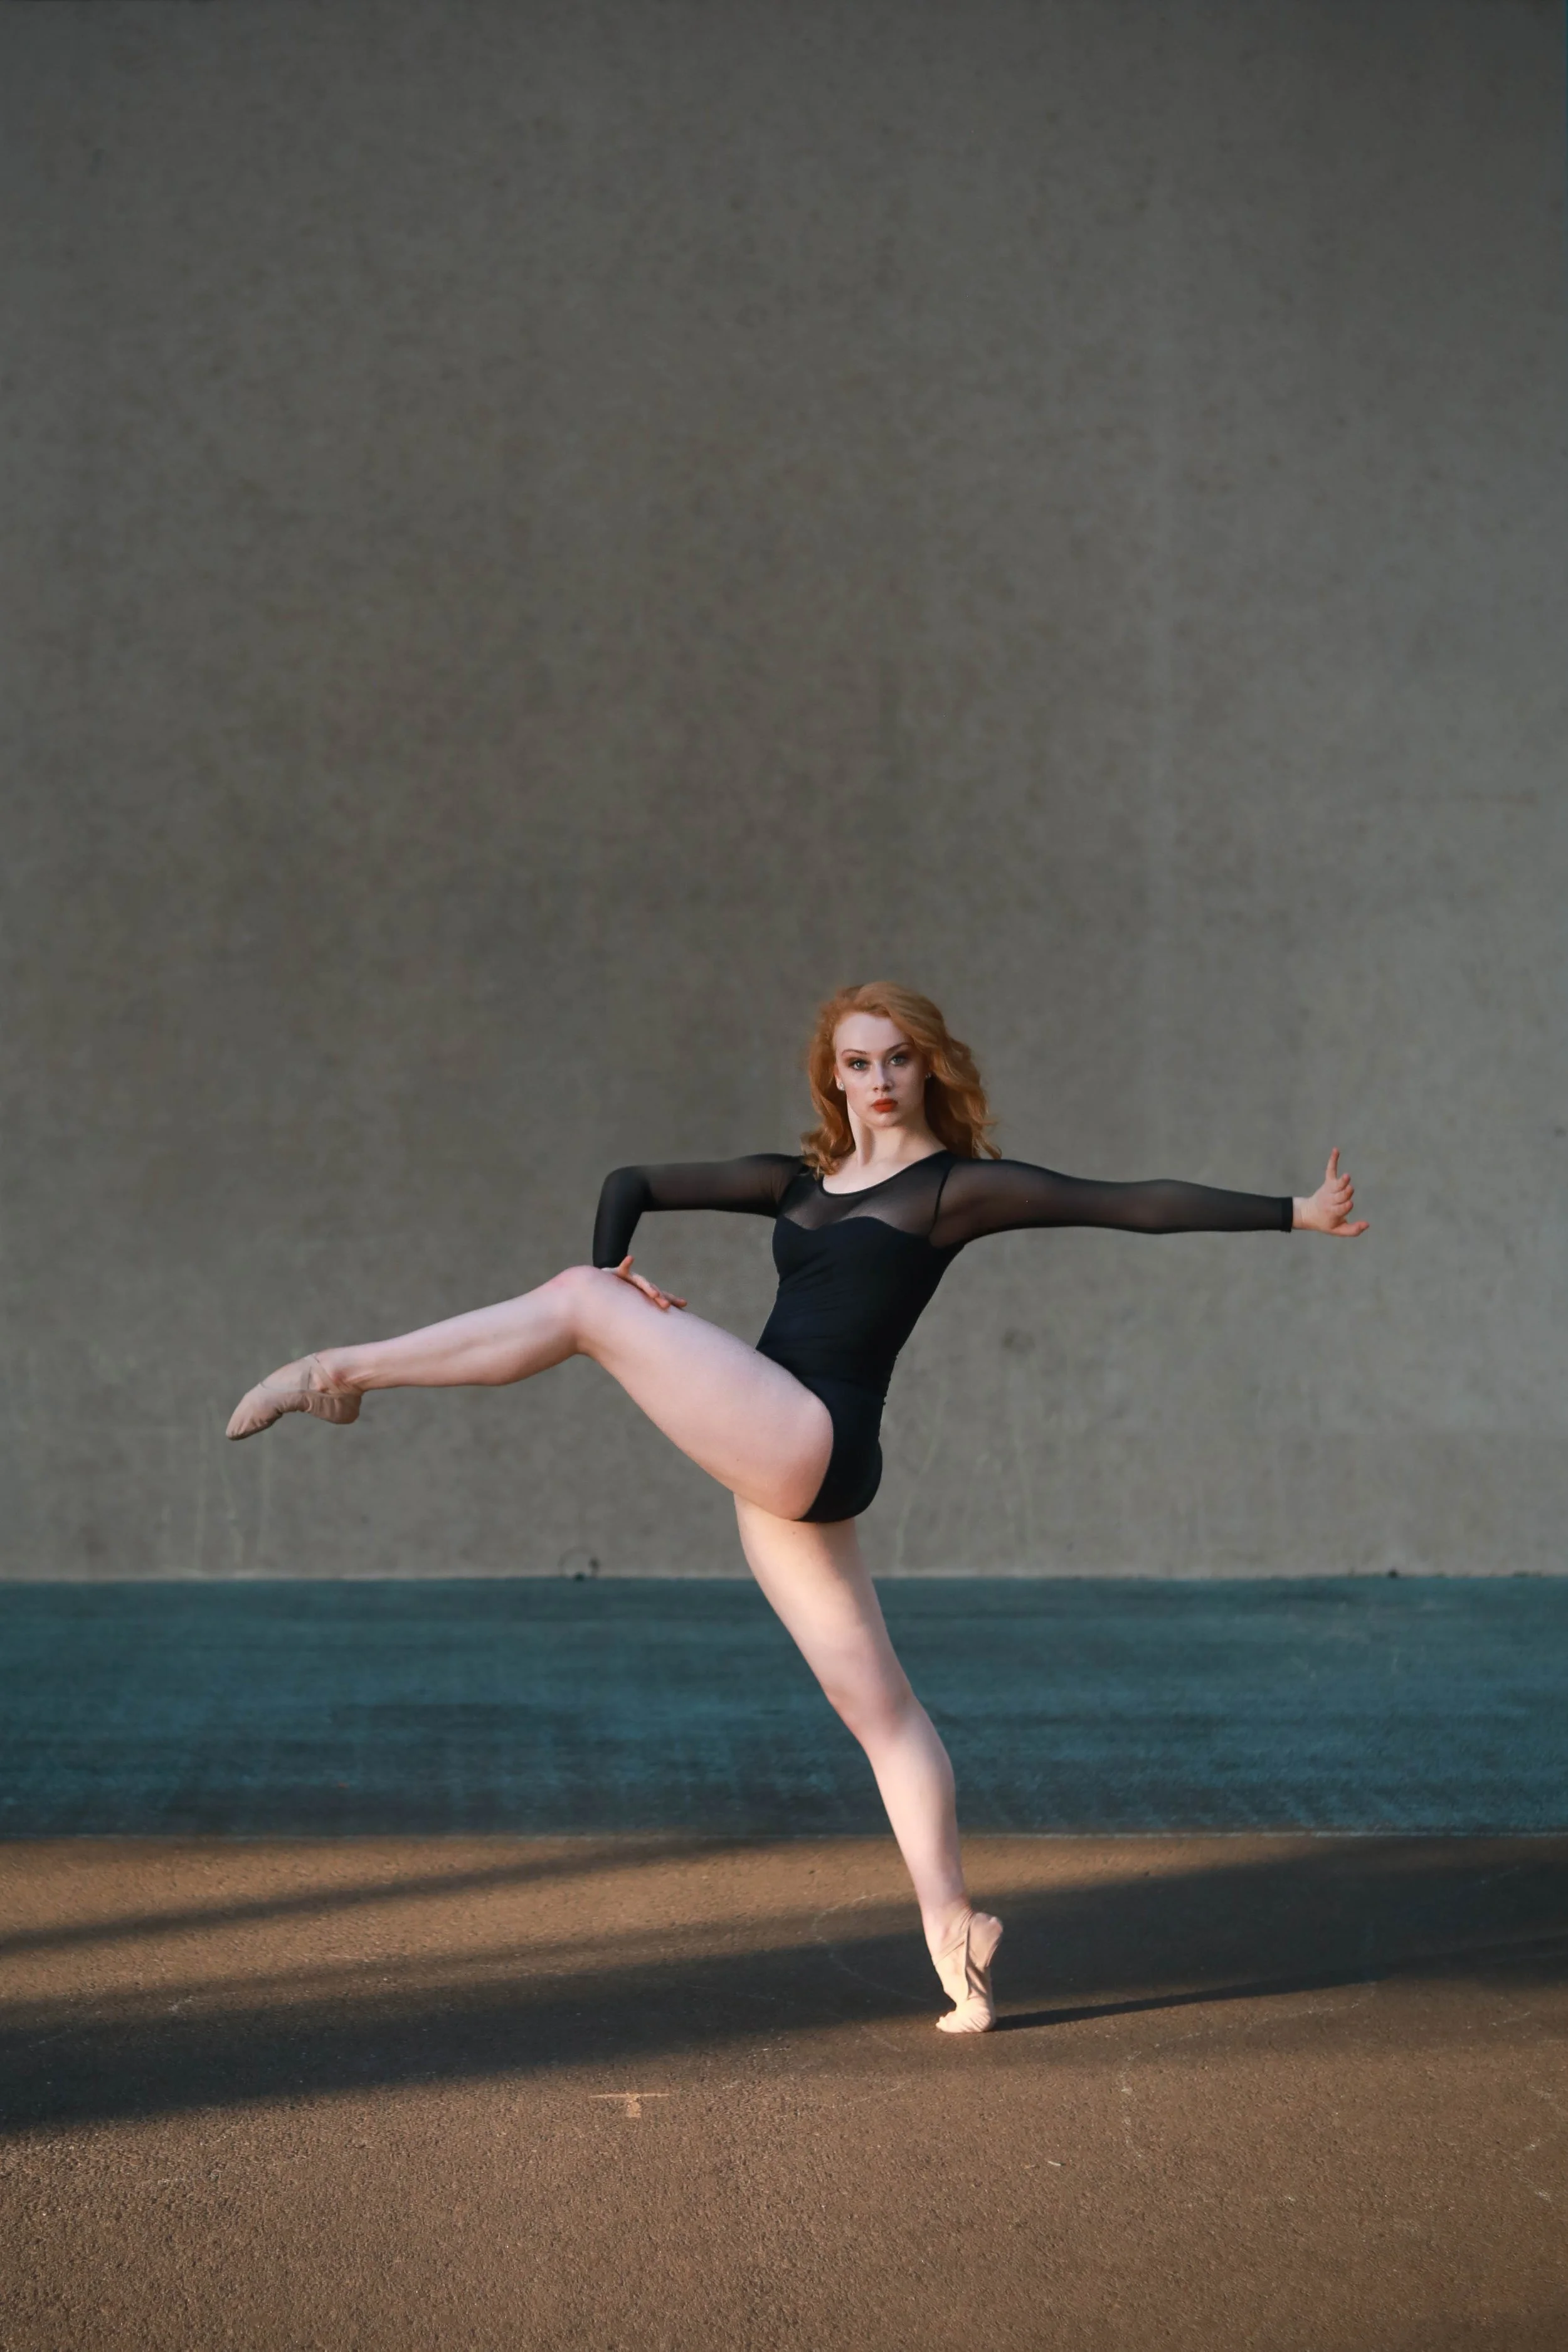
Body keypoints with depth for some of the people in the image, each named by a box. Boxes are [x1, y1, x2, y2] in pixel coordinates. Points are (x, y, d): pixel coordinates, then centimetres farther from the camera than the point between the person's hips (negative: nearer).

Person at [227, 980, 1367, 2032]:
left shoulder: (961, 1186, 2)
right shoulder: (798, 1181, 20)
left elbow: (1141, 1205, -1)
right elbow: (635, 1184, 21)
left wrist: (1295, 1213, -6)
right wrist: (612, 1259, -1)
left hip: (809, 1440, -8)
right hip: (780, 1470, 8)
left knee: (578, 1304, -12)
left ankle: (343, 1371, -6)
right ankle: (953, 1934, 7)